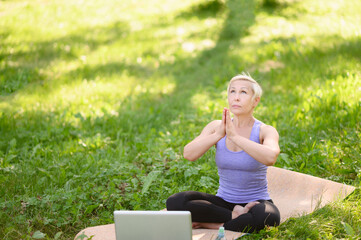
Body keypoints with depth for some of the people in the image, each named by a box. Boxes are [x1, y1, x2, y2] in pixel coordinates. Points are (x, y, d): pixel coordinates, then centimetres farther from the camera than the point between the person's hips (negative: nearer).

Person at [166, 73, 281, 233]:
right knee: (174, 202, -22)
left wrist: (234, 136, -34)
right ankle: (235, 216, -13)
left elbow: (270, 158, -33)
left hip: (257, 203, -2)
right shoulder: (216, 127, 0)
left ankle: (209, 224, -17)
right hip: (224, 201, 3)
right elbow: (188, 154, -17)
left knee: (268, 217, -38)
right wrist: (219, 134, -29)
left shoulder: (265, 131, -9)